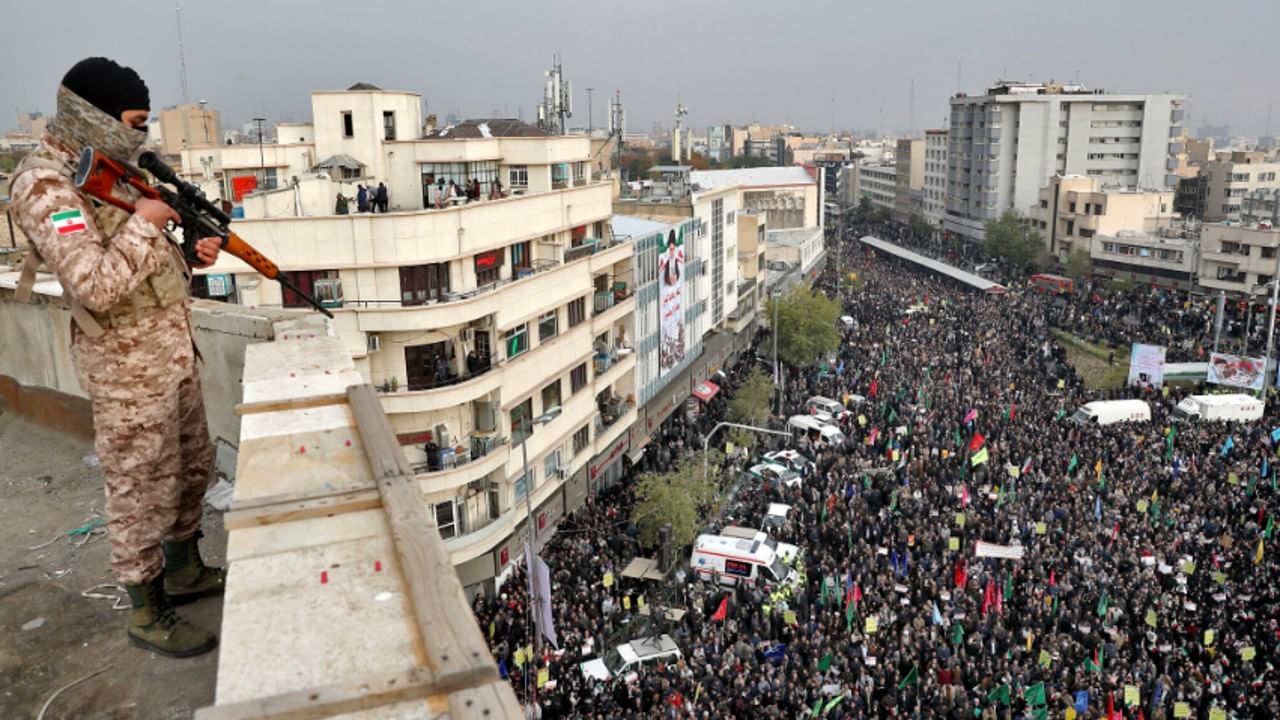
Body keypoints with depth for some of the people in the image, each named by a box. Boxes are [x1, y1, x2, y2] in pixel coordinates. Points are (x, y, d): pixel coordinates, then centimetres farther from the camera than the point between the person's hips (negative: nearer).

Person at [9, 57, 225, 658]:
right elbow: (98, 286, -28)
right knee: (142, 491, 3)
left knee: (193, 468, 20)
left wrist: (189, 254, 1)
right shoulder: (46, 185, -19)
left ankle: (184, 571, 40)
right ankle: (148, 615, 20)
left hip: (174, 350, 9)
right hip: (128, 367, -9)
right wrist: (143, 222, -20)